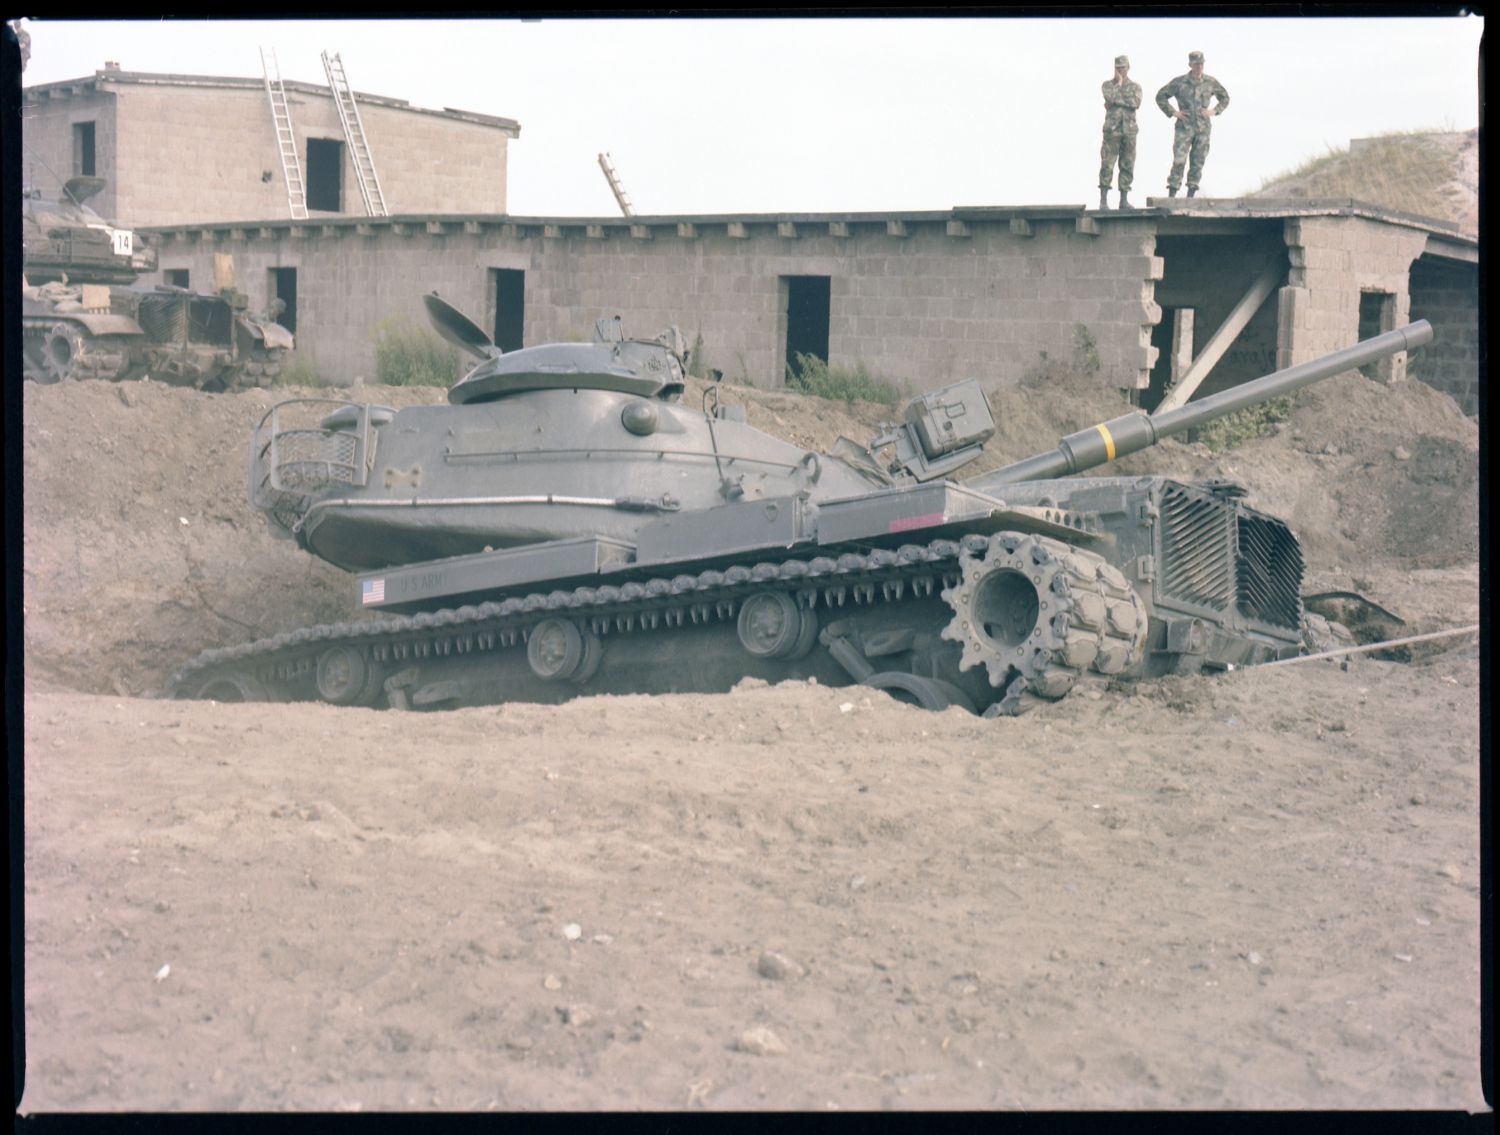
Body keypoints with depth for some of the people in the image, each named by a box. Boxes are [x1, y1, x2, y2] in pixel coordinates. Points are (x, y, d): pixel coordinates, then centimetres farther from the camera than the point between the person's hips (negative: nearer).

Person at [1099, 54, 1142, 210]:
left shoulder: (1135, 87, 11)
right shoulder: (1108, 84, 7)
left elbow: (1136, 102, -9)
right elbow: (1110, 97, -15)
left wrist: (1115, 101, -11)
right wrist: (1119, 82, -4)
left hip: (1129, 131, 2)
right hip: (1112, 130, -2)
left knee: (1127, 166, 2)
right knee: (1107, 165, -7)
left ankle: (1124, 200, 7)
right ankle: (1103, 200, -5)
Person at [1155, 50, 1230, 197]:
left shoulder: (1211, 82, 4)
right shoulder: (1179, 82, -3)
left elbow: (1225, 98, 18)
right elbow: (1160, 97, 5)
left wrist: (1214, 111, 3)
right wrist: (1173, 112, -4)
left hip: (1203, 128, 3)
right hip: (1184, 128, -3)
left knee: (1198, 163, 3)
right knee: (1179, 161, -12)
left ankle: (1191, 195, 9)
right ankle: (1171, 194, -10)